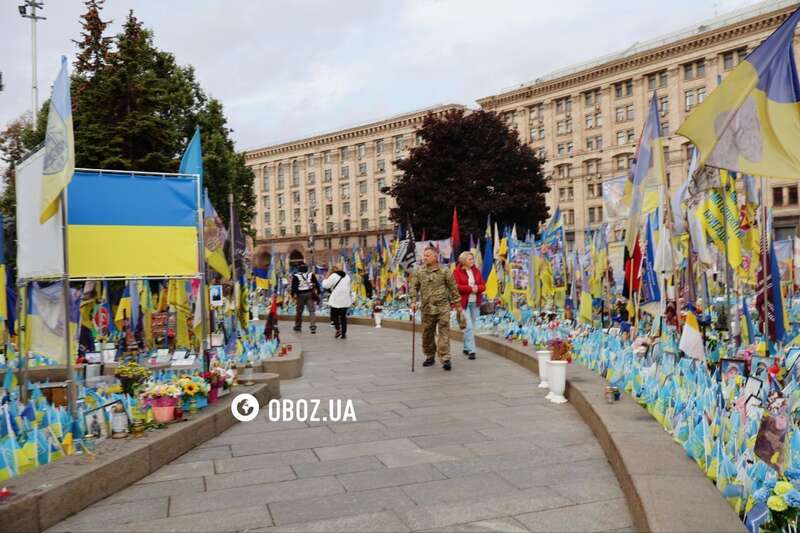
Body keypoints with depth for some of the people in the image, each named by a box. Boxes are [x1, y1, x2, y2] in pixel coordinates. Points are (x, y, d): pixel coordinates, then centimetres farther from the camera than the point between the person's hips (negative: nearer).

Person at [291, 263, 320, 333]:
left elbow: (294, 287, -6)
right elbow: (317, 285, 6)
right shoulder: (311, 275, 4)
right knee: (311, 311, 1)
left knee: (299, 311, 13)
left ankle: (298, 326, 25)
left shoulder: (295, 276, -3)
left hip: (300, 295, -1)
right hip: (310, 294, 1)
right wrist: (317, 293, 13)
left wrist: (294, 296, -3)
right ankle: (313, 326, -12)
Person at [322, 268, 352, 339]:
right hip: (345, 300, 5)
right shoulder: (347, 276, 10)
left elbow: (325, 285, -7)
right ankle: (344, 333, 10)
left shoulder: (333, 276, -10)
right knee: (343, 316, 11)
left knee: (334, 315, 9)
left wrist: (325, 279, 9)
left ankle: (338, 329, -7)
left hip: (336, 300, -5)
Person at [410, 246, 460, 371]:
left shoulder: (444, 271, -2)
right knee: (427, 333, 10)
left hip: (443, 307, -3)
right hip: (427, 308, 3)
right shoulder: (419, 273, 6)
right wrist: (413, 301, -3)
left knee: (444, 332, -8)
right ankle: (430, 356, 27)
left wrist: (454, 301, 4)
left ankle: (445, 358, -7)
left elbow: (452, 287, 3)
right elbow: (414, 287, 8)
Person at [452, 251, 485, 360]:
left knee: (471, 326, 11)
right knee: (468, 327, -11)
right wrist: (470, 288, -14)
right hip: (463, 302, -6)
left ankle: (466, 348, 23)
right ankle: (471, 350, -10)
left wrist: (477, 288, -11)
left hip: (475, 302, 6)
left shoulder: (476, 271, 13)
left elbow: (483, 286, 11)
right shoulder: (457, 272, -4)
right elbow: (456, 287, -13)